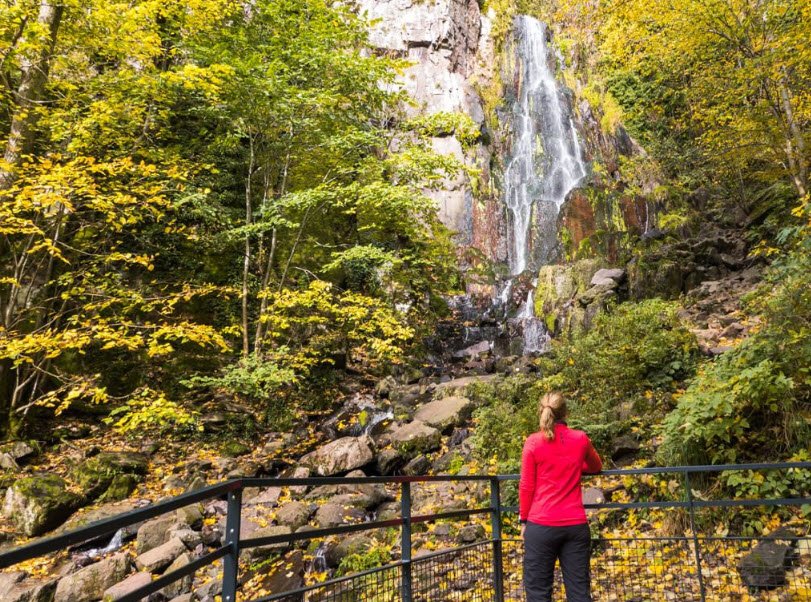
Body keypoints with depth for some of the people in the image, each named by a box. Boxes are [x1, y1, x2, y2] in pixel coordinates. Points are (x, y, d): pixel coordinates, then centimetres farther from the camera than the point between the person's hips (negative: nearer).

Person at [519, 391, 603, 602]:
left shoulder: (533, 442, -5)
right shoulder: (580, 439, 3)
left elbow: (526, 487, -1)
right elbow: (597, 466, 23)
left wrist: (524, 521, 9)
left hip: (541, 526, -2)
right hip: (576, 525, 3)